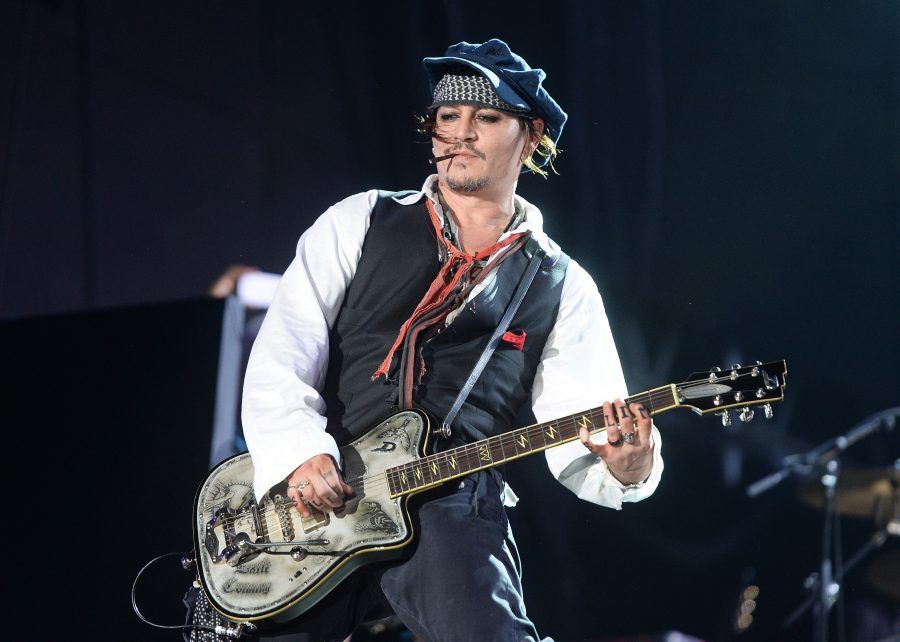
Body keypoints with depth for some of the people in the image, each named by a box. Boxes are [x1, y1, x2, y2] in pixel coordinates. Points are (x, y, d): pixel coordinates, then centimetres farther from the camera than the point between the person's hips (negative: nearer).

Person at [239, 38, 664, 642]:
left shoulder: (562, 287, 13)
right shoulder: (361, 223, 13)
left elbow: (575, 438, 5)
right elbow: (281, 356, 4)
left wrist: (626, 468, -18)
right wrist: (298, 454, -13)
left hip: (451, 507, -1)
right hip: (312, 500, 1)